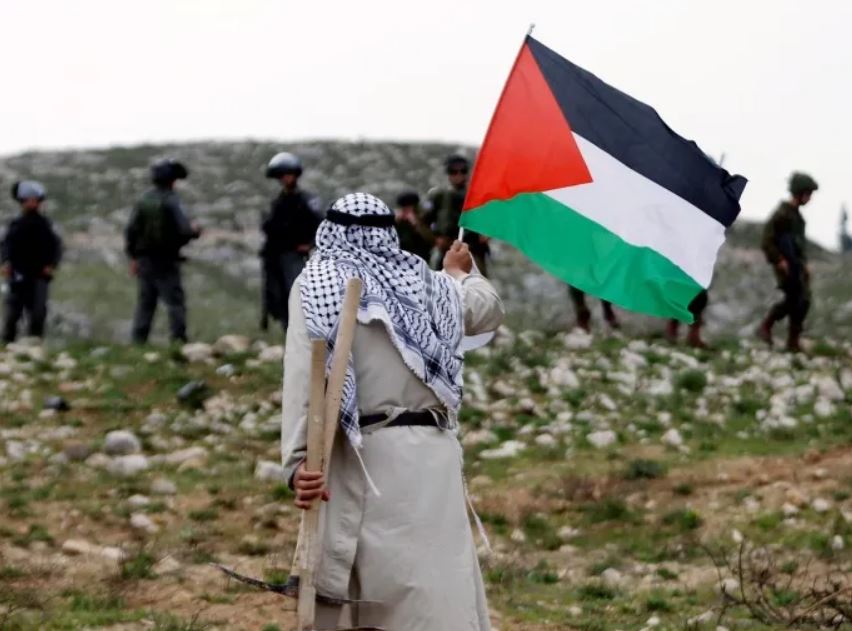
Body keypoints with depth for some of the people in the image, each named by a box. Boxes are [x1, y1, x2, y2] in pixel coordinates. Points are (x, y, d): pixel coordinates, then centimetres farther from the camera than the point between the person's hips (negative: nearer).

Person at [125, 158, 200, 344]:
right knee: (175, 301, -2)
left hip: (144, 259, 6)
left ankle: (138, 341, 10)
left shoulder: (143, 201, 4)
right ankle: (178, 339, -8)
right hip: (166, 260, -6)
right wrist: (194, 230, 4)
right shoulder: (170, 201, -14)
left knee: (145, 302, 11)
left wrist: (133, 257, 14)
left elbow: (131, 231, 5)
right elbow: (183, 230, -19)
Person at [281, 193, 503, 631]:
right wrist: (461, 273, 58)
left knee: (341, 592, 5)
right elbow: (489, 310, 38)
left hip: (362, 457, -3)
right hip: (431, 453, 3)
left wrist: (298, 459, -18)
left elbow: (304, 375, -10)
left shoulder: (316, 285, 5)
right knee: (438, 588, -1)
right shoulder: (423, 281, 16)